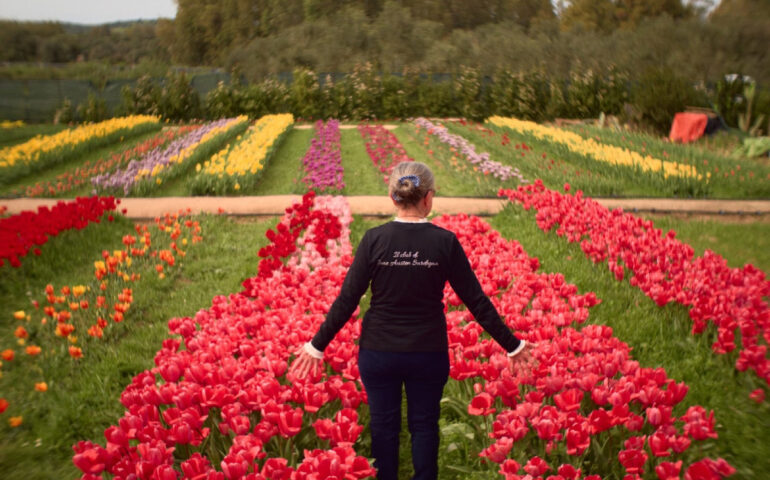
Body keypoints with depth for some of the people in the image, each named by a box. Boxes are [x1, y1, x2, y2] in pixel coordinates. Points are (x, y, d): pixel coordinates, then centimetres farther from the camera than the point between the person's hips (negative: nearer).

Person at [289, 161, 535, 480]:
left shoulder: (374, 239, -12)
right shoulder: (445, 242, -12)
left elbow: (347, 300, -11)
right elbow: (476, 301, -8)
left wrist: (317, 345, 0)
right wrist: (512, 344, 3)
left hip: (378, 352, 0)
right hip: (428, 354, 0)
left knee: (383, 424, 16)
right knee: (424, 424, 17)